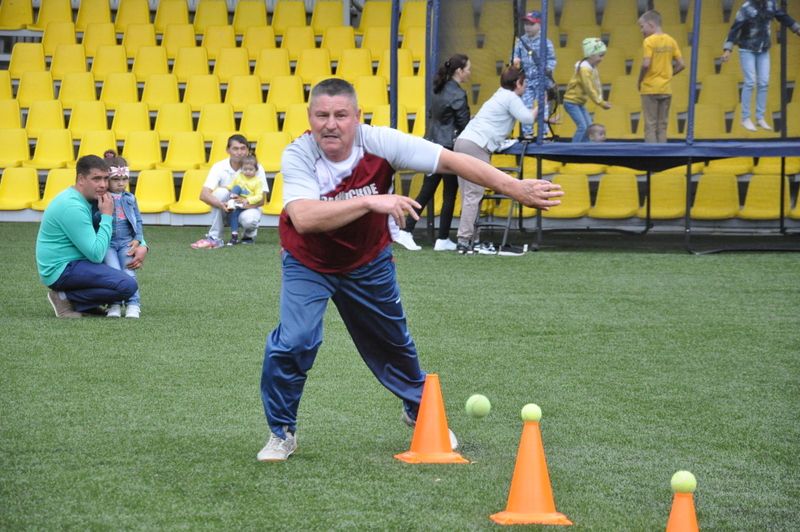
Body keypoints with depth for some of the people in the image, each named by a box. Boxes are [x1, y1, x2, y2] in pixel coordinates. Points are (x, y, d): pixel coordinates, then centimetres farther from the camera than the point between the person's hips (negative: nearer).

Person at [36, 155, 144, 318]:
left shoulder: (91, 200, 8)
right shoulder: (72, 207, -22)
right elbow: (96, 254, -24)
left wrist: (142, 246, -2)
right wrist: (107, 215, -18)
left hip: (72, 264, 10)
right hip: (61, 270, -10)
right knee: (128, 286, -22)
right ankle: (66, 298, -8)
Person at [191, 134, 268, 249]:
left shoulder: (257, 168, -14)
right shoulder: (219, 167, -15)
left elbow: (262, 199, -14)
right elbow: (203, 195, -25)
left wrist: (246, 204, -34)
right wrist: (222, 205, -43)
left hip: (249, 209, -1)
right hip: (226, 210, 1)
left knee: (249, 219, -36)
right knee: (221, 191, -30)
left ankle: (249, 235, 4)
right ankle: (215, 238, -23)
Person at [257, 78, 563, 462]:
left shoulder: (379, 143, -25)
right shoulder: (297, 156, -30)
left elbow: (451, 161, -22)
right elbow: (303, 218, -45)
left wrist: (515, 187, -27)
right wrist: (370, 201, -52)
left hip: (368, 263, 3)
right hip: (308, 265, -2)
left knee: (393, 343, 17)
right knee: (294, 341, -20)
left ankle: (420, 412, 46)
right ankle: (281, 432, 3)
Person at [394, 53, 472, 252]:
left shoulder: (439, 90, 11)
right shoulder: (457, 95, -14)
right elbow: (464, 124, -12)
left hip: (432, 145, 8)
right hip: (449, 149, -8)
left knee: (426, 192, 9)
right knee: (450, 195, 2)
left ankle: (406, 231, 3)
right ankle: (443, 240, 6)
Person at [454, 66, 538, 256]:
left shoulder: (500, 96, 28)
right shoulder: (511, 98, 0)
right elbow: (527, 118, -8)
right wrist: (537, 108, 8)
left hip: (463, 141, 9)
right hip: (477, 146, -9)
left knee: (468, 196, 7)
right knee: (473, 196, -11)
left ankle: (466, 239, 5)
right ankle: (464, 240, -16)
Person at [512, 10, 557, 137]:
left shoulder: (545, 42, -5)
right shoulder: (520, 41, 5)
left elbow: (552, 59, -4)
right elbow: (515, 55, 10)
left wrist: (549, 69, -22)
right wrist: (515, 61, -13)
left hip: (541, 80, -3)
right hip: (526, 79, 3)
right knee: (525, 106, 4)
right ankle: (527, 133, 11)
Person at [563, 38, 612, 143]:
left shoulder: (593, 68, 7)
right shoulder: (584, 69, -22)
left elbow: (597, 86, 6)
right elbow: (589, 89, -24)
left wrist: (602, 101, -6)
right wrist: (601, 103, -20)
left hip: (580, 102, 10)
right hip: (571, 102, -10)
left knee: (589, 127, 8)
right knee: (582, 126, -17)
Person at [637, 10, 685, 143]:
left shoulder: (649, 41, -11)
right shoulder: (671, 41, 6)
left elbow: (646, 64, -20)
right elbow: (681, 64, 5)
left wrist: (640, 81, -6)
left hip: (650, 88, -5)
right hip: (666, 89, 5)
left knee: (650, 126, -2)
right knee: (662, 126, 10)